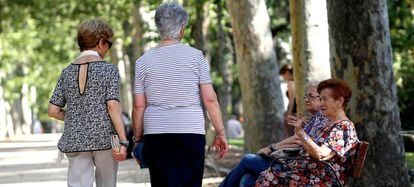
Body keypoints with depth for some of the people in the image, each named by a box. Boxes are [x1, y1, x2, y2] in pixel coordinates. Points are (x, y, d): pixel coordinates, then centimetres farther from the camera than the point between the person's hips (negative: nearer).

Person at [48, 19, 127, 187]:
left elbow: (53, 111, 7)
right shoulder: (109, 70, -4)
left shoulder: (67, 72, 8)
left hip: (75, 140, 3)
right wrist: (123, 141, -11)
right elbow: (113, 106, -12)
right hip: (105, 137, -3)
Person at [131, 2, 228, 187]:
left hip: (156, 133, 2)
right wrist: (220, 132, 4)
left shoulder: (144, 61, 5)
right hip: (191, 131, -1)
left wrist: (137, 139, 13)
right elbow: (210, 99, -3)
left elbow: (138, 106, 4)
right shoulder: (195, 56, 0)